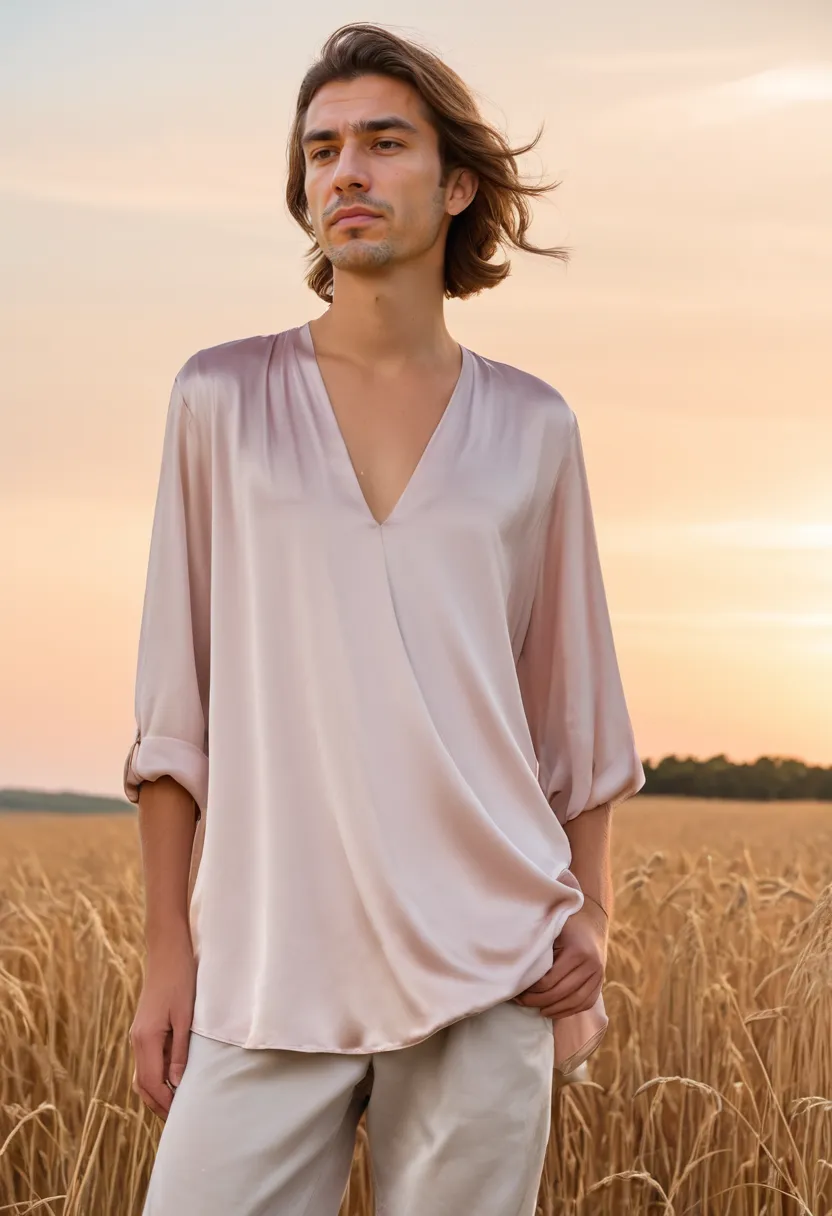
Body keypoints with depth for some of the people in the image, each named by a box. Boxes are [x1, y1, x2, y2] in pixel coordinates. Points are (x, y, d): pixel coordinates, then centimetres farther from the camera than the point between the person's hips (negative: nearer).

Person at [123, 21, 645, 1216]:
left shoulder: (533, 428, 8)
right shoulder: (221, 398, 5)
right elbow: (175, 695, 6)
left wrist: (591, 918, 3)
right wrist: (166, 954, 3)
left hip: (488, 972, 1)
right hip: (268, 977, 0)